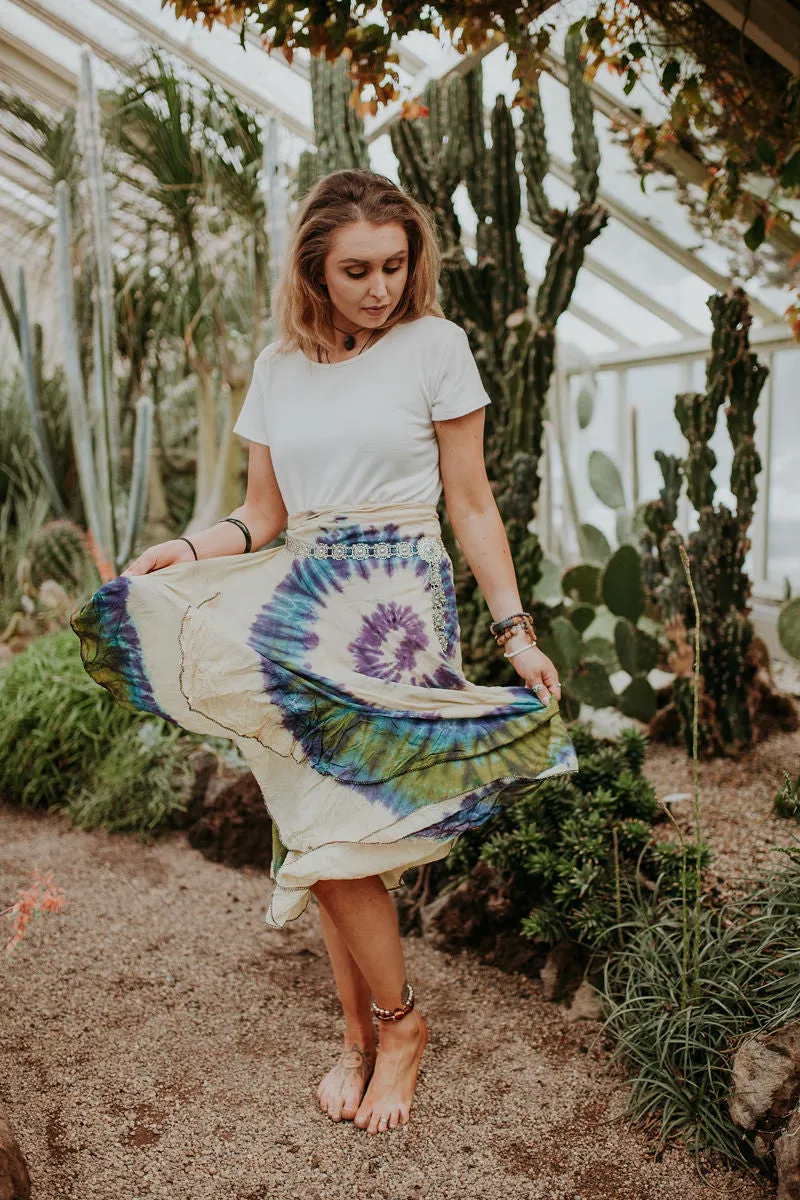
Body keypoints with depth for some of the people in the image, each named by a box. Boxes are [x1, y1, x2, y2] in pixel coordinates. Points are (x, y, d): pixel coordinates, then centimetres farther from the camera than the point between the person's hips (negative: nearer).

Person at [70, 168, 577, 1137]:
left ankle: (394, 1022, 17)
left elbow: (471, 504, 0)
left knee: (338, 828, -7)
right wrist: (187, 551, -7)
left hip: (398, 605, -4)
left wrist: (514, 629, -4)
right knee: (316, 831, 5)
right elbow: (261, 518, 12)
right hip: (300, 607, 4)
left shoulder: (436, 345, 0)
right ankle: (362, 1032, 23)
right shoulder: (277, 367, 10)